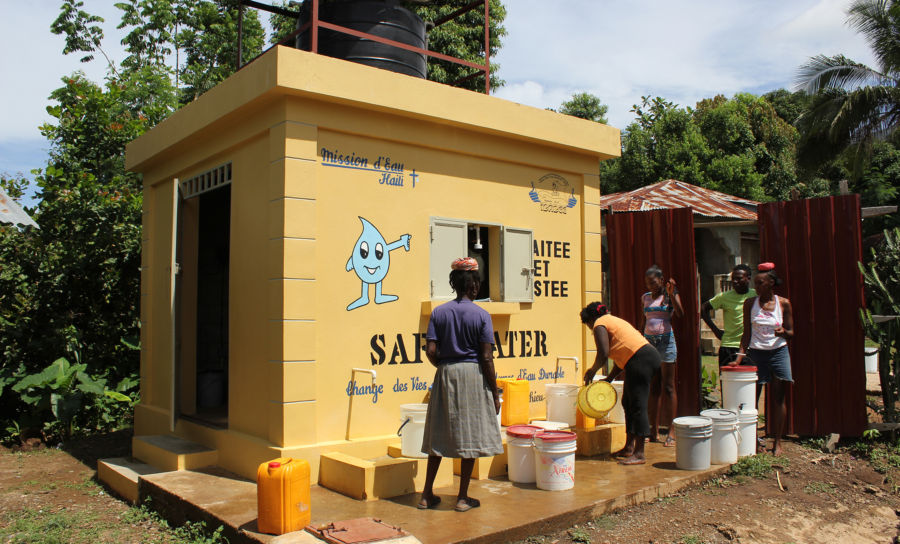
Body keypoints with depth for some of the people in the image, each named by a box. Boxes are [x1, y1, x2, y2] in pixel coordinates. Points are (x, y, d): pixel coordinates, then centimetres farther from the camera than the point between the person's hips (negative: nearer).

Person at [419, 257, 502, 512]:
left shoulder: (438, 312, 2)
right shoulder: (481, 315, -6)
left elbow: (431, 351, -3)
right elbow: (486, 358, -9)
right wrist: (495, 393, -2)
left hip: (445, 376, 4)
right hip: (473, 376, -3)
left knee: (440, 434, 12)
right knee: (470, 435, 6)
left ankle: (427, 494, 19)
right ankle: (462, 497, 13)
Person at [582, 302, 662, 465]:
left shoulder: (599, 325, -1)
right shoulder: (613, 320, 28)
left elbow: (603, 354, -13)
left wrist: (592, 371, 3)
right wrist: (609, 378, 26)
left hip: (641, 360, -10)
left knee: (637, 405, -8)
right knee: (628, 402, 16)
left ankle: (639, 454, -6)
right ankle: (629, 447, 22)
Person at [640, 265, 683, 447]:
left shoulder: (671, 294, 1)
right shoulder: (645, 297, 13)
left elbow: (680, 314, -16)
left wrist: (671, 294, -24)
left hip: (665, 340, -4)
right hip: (648, 341, 4)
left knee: (668, 387, -2)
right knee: (653, 388, 6)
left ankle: (671, 431, 2)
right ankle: (654, 430, 10)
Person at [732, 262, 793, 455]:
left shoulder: (784, 303, 1)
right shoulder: (750, 303, 1)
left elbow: (790, 332, 6)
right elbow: (747, 333, 2)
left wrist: (782, 332, -18)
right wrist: (740, 356, -6)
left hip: (779, 353, 0)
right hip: (756, 353, 0)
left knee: (778, 399, 4)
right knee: (751, 398, -1)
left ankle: (777, 442, 14)